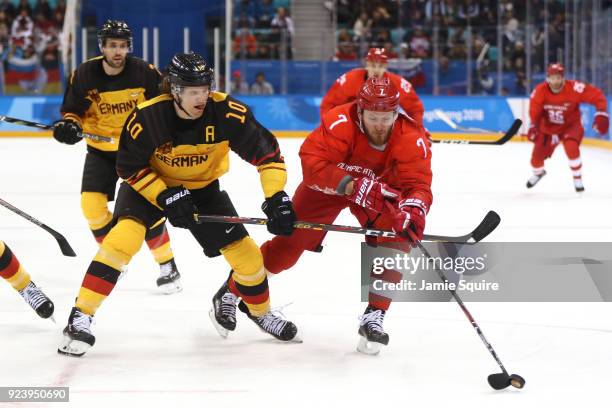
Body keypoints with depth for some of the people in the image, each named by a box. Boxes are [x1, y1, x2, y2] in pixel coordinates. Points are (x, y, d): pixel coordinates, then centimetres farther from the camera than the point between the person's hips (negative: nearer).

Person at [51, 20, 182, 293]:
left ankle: (168, 266, 1)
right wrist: (69, 124, -22)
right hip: (101, 149, 2)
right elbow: (73, 111, -1)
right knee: (92, 205, -9)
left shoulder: (145, 73, -15)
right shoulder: (84, 75, -11)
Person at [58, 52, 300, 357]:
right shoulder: (147, 118, -30)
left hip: (202, 188, 3)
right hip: (150, 184, -2)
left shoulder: (227, 114, -28)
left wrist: (276, 198, -30)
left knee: (246, 254, -2)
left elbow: (267, 152, -20)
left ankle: (259, 310, 30)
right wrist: (165, 197, -26)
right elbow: (129, 168, -17)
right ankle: (81, 317, -23)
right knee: (125, 236, -28)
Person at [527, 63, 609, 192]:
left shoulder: (574, 88, -28)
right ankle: (538, 173, 42)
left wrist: (601, 114, -33)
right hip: (548, 128, 3)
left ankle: (577, 179, -10)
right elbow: (535, 111, -14)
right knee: (537, 155, 3)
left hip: (570, 126, -3)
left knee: (571, 147, -31)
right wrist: (533, 126, -32)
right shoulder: (540, 91, -21)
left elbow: (597, 95, -23)